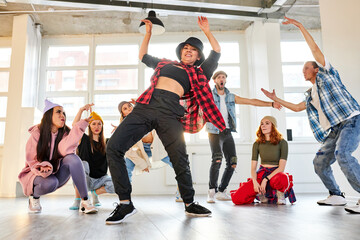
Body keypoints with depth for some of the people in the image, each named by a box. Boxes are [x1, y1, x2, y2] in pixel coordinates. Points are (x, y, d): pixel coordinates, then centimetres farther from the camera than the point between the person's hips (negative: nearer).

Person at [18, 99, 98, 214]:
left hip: (57, 173, 3)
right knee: (49, 183, -38)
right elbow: (31, 161, -10)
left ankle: (85, 201, -27)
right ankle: (34, 196, 0)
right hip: (37, 173, -2)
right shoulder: (37, 133, -12)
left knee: (72, 158, -28)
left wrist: (80, 126, -35)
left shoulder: (65, 133, -6)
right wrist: (43, 168, -34)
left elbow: (65, 151, -29)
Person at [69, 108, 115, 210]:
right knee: (83, 164, -34)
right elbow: (75, 125, -12)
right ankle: (77, 201, -20)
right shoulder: (84, 139, 1)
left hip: (100, 179, 2)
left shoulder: (106, 143, 9)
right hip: (84, 179, -2)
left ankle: (95, 193, 7)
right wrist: (81, 110, -21)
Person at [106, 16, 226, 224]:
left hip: (170, 111, -2)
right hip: (146, 106, 3)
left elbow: (216, 52, 21)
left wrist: (207, 31, 25)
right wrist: (149, 32, 45)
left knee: (180, 159, -9)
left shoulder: (199, 73, 24)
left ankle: (189, 203, 17)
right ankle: (126, 203, -5)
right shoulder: (166, 63, 32)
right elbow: (143, 56, 45)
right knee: (113, 147, -13)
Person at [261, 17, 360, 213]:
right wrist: (276, 99, 34)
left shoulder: (326, 73, 8)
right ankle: (336, 195, 17)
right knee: (319, 162, 3)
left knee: (342, 153, -31)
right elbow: (297, 108, 34)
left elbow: (314, 49, 0)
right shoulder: (310, 95, 24)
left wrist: (300, 26, 0)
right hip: (334, 129, 8)